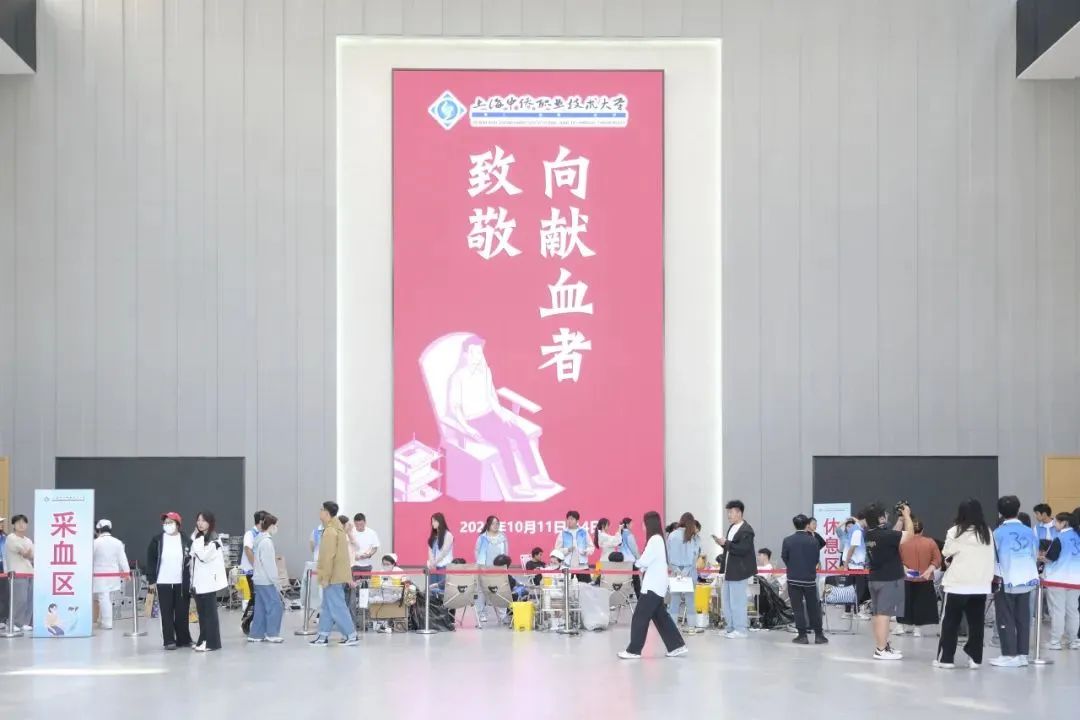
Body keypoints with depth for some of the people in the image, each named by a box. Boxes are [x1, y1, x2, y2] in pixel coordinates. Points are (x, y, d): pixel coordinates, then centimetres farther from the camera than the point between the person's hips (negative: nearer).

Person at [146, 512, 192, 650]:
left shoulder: (186, 541, 1)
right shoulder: (157, 540, 0)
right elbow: (151, 561, 2)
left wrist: (191, 582, 1)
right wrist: (151, 580, -3)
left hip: (182, 583, 1)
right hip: (163, 583, -1)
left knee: (182, 613, 6)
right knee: (166, 613, 1)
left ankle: (183, 639, 17)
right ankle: (169, 641, 6)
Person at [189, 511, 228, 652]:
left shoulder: (214, 540, -9)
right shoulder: (197, 538, 15)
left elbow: (203, 556, -21)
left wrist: (196, 540, -15)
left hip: (208, 581, -7)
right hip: (198, 581, 7)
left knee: (210, 612, -5)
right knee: (201, 612, 10)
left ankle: (212, 642, -2)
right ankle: (203, 640, 16)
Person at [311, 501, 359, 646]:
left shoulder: (330, 531, -17)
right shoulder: (338, 529, 15)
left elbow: (328, 556, -21)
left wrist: (325, 577, -18)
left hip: (333, 576, -10)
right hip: (340, 574, 10)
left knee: (337, 607, -5)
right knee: (327, 607, 13)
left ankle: (352, 636, -4)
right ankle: (323, 636, 17)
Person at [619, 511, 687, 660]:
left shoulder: (654, 539, -16)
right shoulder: (658, 538, 14)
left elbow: (644, 561, -18)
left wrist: (637, 563, 2)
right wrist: (642, 566, -2)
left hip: (653, 586, -10)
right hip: (656, 584, 10)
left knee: (640, 617, -6)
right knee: (660, 616, 13)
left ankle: (633, 650, -4)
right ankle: (677, 646, 13)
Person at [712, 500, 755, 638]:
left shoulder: (746, 530, -15)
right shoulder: (732, 527, 14)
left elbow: (743, 549, -24)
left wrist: (726, 543, -23)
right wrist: (722, 543, 3)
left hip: (739, 571, -10)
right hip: (729, 570, 10)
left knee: (737, 601, -4)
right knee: (726, 601, 14)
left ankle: (740, 629, 4)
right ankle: (732, 627, 22)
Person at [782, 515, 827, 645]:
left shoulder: (788, 540, -9)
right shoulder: (813, 540, -8)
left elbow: (784, 558, 1)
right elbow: (817, 558, 2)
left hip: (793, 578, -1)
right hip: (810, 577, 1)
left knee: (797, 608, 4)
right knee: (813, 607, 10)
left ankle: (802, 635, 1)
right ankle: (818, 635, 11)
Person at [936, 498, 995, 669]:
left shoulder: (955, 532, -9)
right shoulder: (987, 532, 5)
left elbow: (946, 555, 1)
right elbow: (991, 558, 11)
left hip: (958, 583, -4)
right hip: (981, 584, 4)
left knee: (950, 622, 4)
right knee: (976, 623, 8)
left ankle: (945, 658, 5)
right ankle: (975, 658, 9)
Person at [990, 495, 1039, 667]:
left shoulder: (999, 533, -9)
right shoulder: (1029, 532, 2)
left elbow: (994, 558, -4)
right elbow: (1035, 556, 9)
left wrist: (994, 577, 9)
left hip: (1006, 582, -4)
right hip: (1026, 580, 4)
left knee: (1005, 619, 3)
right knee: (1023, 618, 9)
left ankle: (1009, 655, -1)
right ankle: (1022, 654, 10)